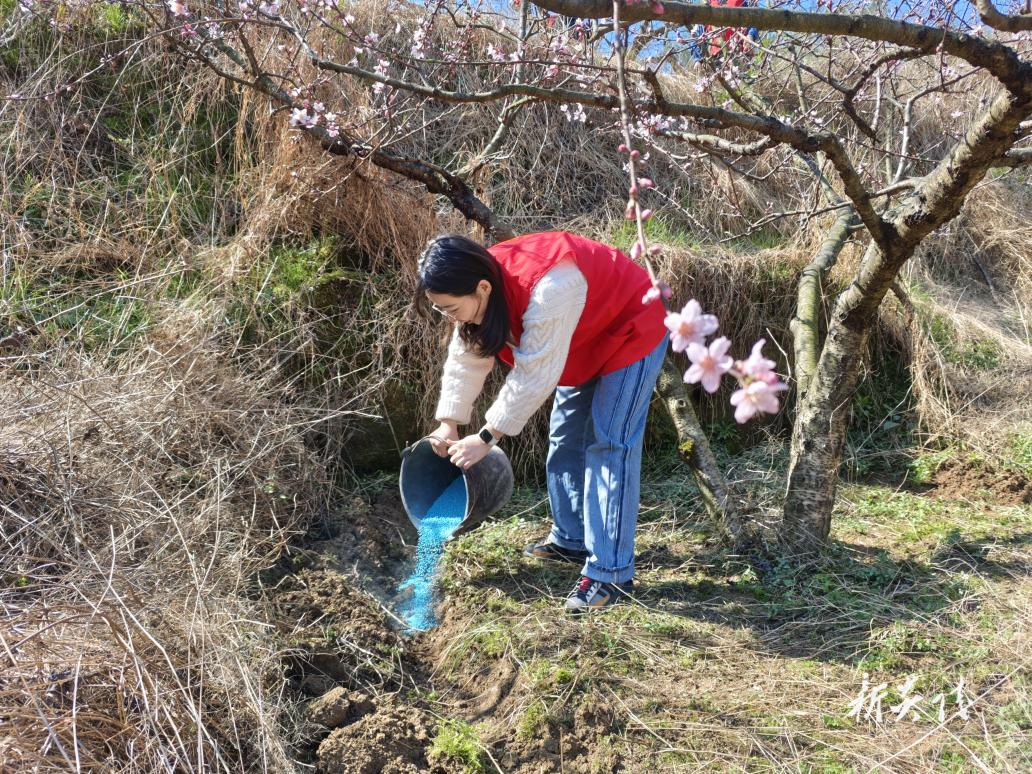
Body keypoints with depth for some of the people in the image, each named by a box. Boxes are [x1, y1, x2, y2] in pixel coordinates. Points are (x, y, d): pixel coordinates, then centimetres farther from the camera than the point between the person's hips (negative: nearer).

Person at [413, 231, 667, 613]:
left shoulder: (546, 289, -41)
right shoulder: (478, 286, -15)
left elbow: (534, 375, -35)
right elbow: (466, 360, -6)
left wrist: (486, 438, -28)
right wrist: (448, 423, -12)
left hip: (629, 333, -9)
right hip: (585, 343, 9)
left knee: (609, 447, -14)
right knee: (565, 438, 13)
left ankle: (610, 572, -11)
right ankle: (570, 541, 27)